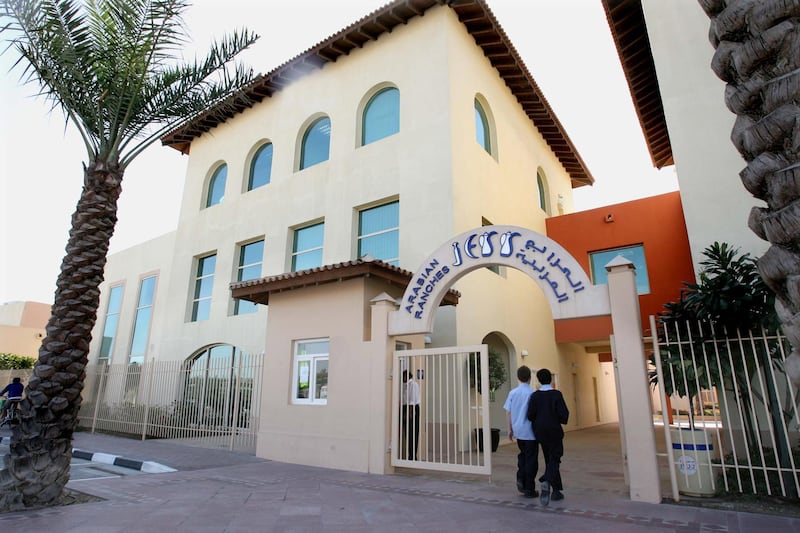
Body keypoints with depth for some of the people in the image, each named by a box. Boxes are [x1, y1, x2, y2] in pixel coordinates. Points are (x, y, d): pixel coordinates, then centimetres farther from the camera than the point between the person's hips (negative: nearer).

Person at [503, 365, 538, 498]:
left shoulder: (512, 393, -1)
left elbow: (508, 413, 3)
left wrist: (510, 429, 14)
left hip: (518, 431, 4)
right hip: (530, 432, -4)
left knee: (522, 455, 24)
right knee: (531, 459, 7)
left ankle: (521, 479, 14)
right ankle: (529, 489, 13)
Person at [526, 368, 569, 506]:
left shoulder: (535, 395, -5)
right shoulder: (556, 394, -12)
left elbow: (530, 415, -8)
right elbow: (564, 414, -16)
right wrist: (560, 420, 7)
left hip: (541, 432, 3)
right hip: (554, 431, -3)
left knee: (550, 459, 16)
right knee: (554, 460, 4)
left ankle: (556, 491, 21)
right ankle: (547, 482, -21)